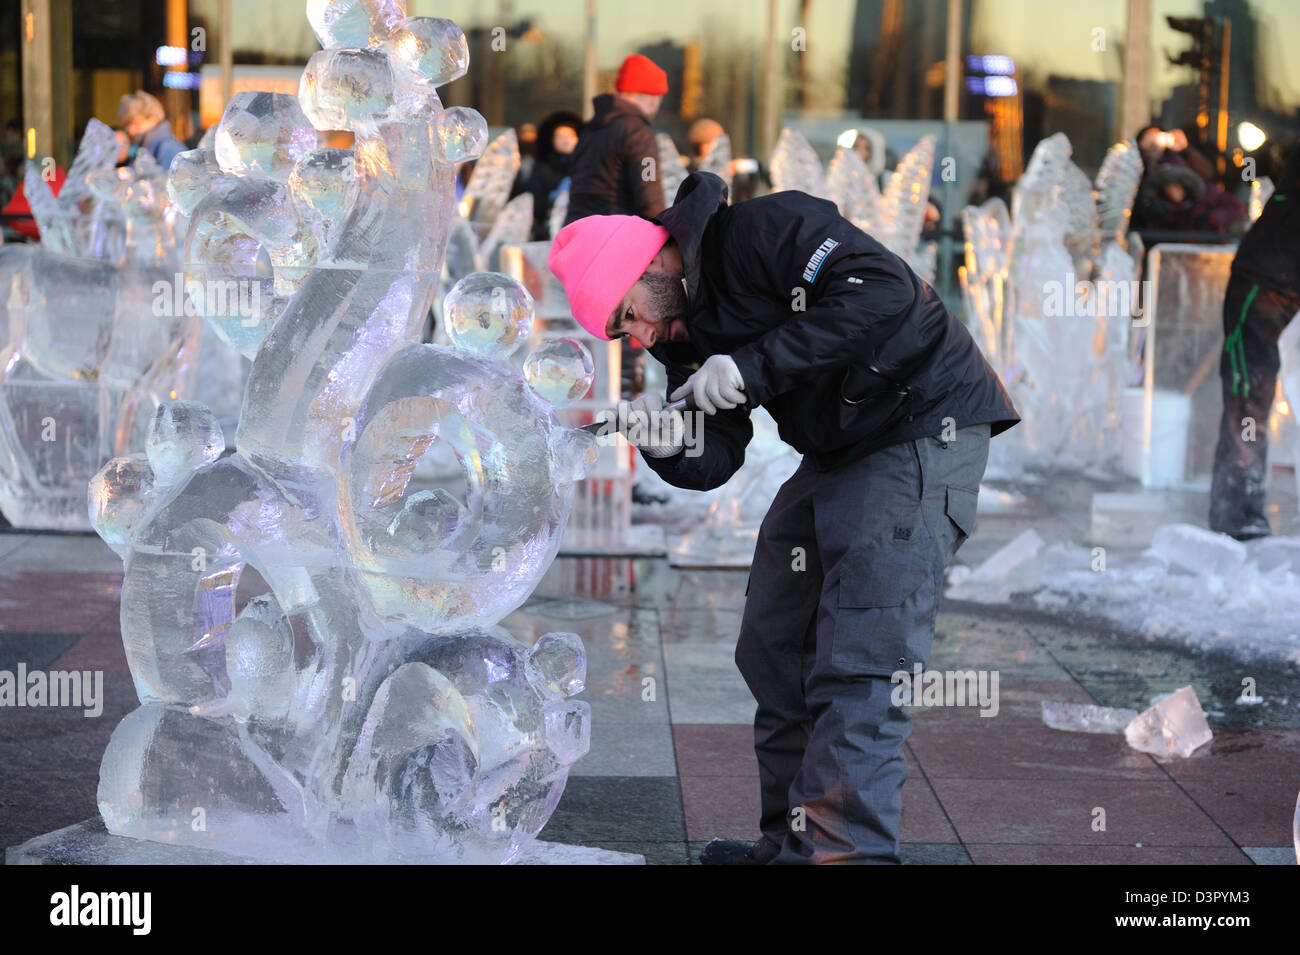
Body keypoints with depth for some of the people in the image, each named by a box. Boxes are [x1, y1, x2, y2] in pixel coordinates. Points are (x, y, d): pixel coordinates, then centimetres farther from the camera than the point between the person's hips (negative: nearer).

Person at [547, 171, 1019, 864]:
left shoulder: (764, 230, -17)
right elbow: (715, 461, 4)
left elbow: (884, 289, -29)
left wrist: (755, 364, -27)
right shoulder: (681, 329, 8)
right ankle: (790, 842, 20)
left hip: (923, 430, -10)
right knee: (773, 650, 11)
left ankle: (843, 850, -15)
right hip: (834, 458, 10)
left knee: (859, 659, -15)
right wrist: (668, 446, -19)